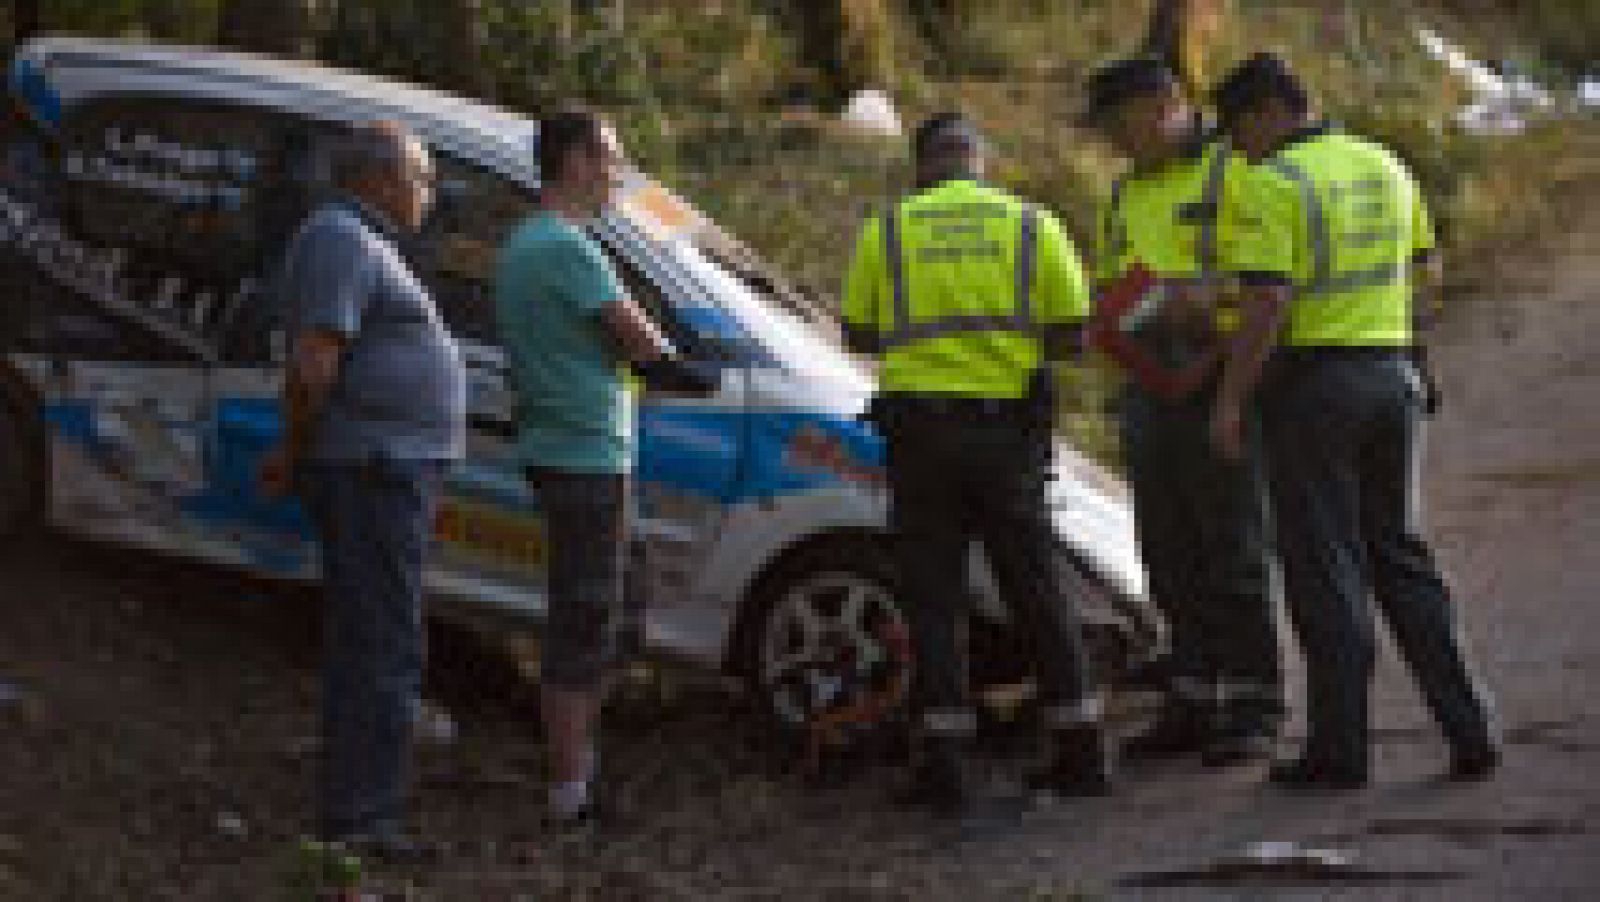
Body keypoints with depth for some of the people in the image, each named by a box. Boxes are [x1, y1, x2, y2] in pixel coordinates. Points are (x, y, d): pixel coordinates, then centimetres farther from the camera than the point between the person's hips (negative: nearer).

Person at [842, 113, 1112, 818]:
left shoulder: (888, 230, 4)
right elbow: (1072, 335, 3)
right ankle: (1082, 753, 14)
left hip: (920, 425, -1)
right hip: (1010, 430, 1)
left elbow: (858, 337, 8)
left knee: (932, 600, 3)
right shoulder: (1032, 225, 4)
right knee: (1037, 592, 11)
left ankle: (945, 766, -2)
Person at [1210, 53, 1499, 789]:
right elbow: (1421, 267, 21)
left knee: (1325, 569, 0)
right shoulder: (1386, 167, 11)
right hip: (1392, 373, 7)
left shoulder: (1271, 184, -12)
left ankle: (1339, 747, 1)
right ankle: (1468, 731, 8)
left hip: (1312, 380, -7)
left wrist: (1232, 401, -14)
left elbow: (1268, 303, -19)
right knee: (1401, 557, 13)